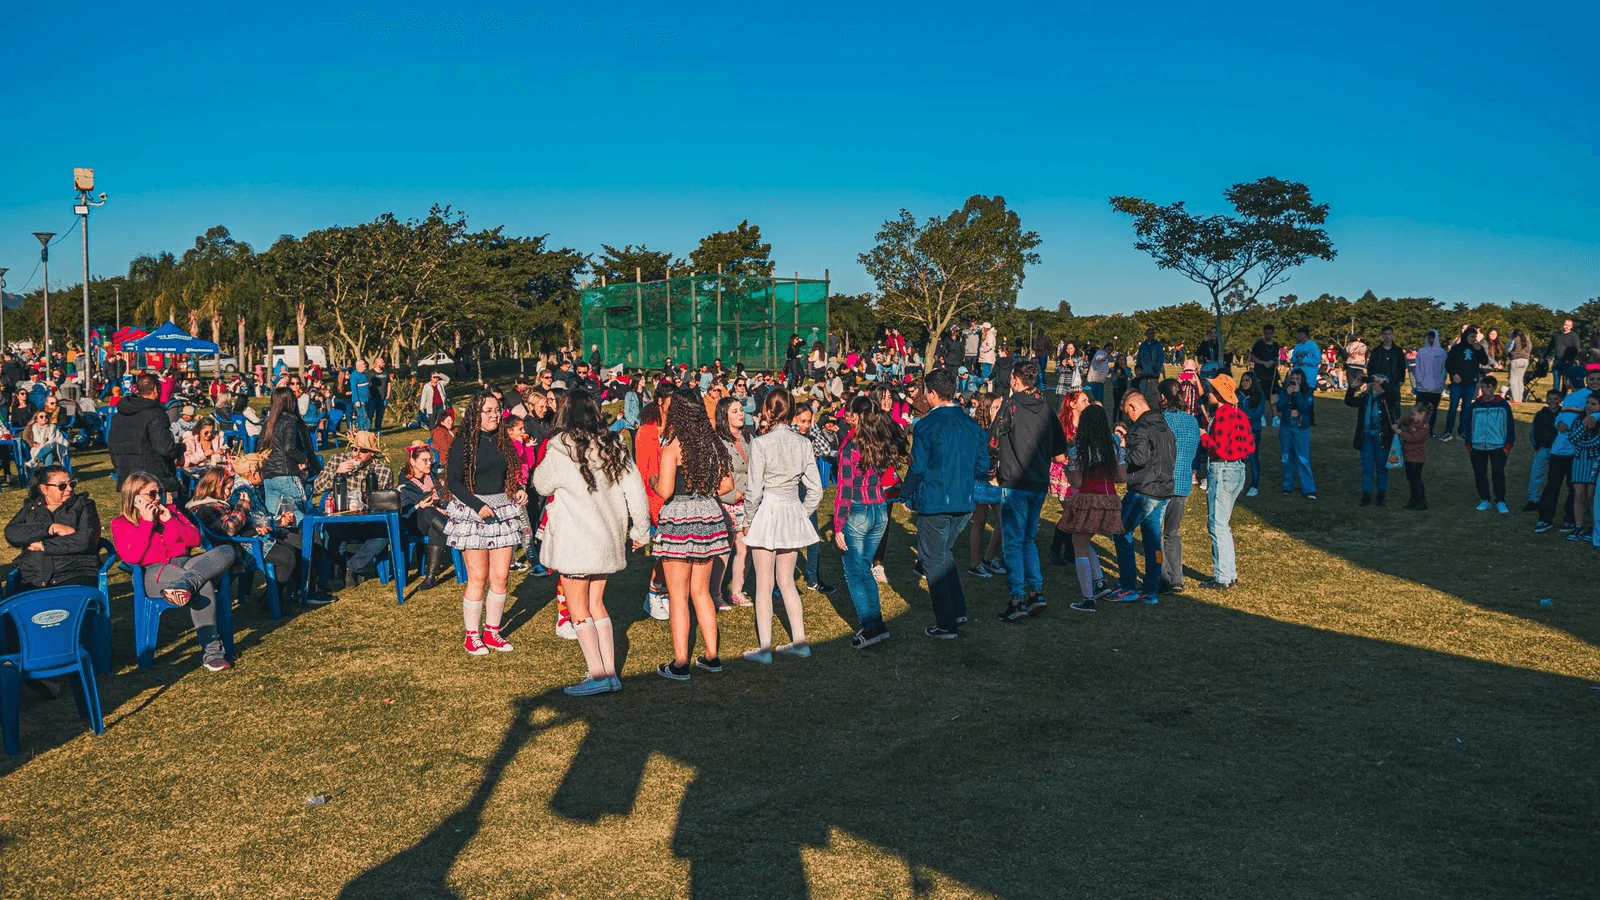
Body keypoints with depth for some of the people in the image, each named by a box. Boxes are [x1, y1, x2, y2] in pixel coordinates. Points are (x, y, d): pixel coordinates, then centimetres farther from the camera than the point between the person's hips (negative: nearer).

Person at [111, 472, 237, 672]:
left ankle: (184, 585, -50)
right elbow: (132, 557, -7)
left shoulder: (169, 510, 24)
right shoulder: (121, 524, 11)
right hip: (154, 572, -5)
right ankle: (211, 652, -42)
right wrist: (147, 523, -6)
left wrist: (170, 520, 2)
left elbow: (196, 540, 16)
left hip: (185, 564, 5)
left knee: (226, 550, -29)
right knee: (204, 586, -39)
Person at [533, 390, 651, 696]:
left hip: (575, 540, -6)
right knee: (596, 604, 15)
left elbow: (542, 485, 1)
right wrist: (640, 530, 15)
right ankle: (611, 673, 13)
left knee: (578, 609, 3)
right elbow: (636, 491, 4)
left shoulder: (561, 450, -13)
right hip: (608, 537, 6)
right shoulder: (615, 447, 1)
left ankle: (598, 675, -2)